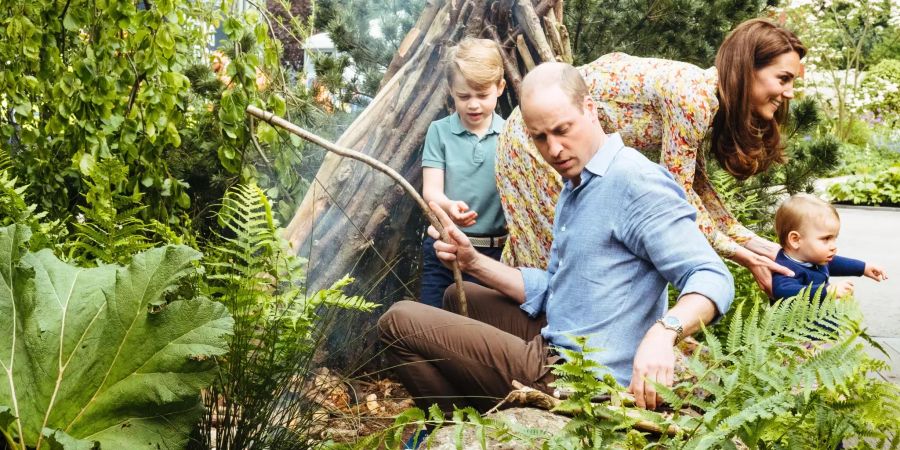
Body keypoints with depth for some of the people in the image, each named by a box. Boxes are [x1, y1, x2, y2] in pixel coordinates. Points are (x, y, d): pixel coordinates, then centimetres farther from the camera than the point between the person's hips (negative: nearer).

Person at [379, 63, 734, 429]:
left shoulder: (635, 182, -17)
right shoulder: (574, 190, 15)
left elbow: (713, 278, -24)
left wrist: (663, 331, -43)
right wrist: (473, 262, 5)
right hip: (555, 350, 10)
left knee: (399, 322, -9)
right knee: (460, 298, 31)